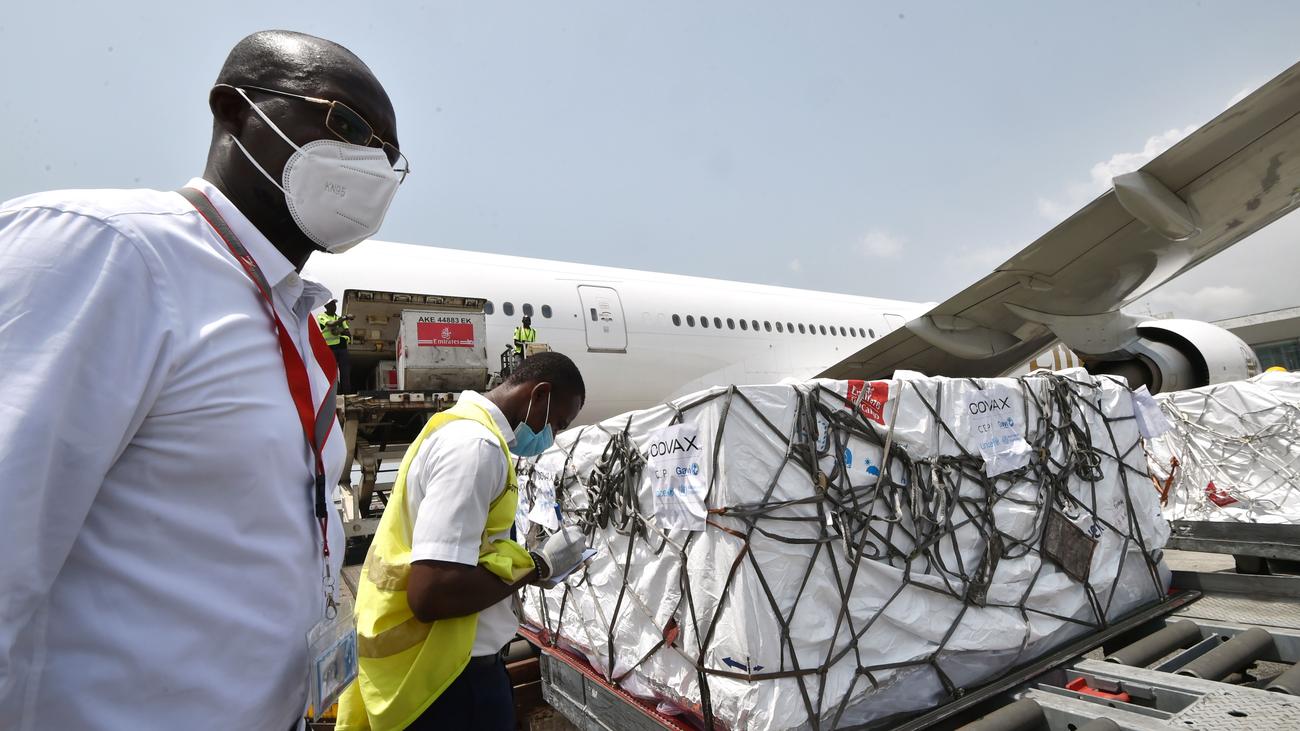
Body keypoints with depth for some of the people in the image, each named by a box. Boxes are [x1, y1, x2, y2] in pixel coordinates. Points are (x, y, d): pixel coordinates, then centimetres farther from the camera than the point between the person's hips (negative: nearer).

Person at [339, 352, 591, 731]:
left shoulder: (458, 428, 10)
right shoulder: (478, 445, -22)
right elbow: (431, 593, -29)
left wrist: (523, 564, 11)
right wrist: (538, 566, -17)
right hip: (451, 679, -10)